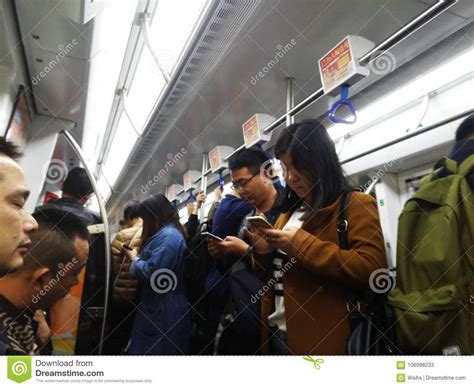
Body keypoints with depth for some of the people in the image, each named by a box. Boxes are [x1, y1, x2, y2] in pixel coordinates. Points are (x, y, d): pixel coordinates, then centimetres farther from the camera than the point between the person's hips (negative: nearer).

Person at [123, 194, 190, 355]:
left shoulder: (169, 235, -20)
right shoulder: (165, 233, 15)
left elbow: (150, 272, -25)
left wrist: (134, 259, -8)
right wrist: (137, 256, 3)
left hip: (164, 311, -10)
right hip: (156, 307, 10)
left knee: (155, 350, 3)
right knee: (145, 349, 19)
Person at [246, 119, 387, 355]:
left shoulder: (356, 205, -7)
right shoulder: (288, 213, 13)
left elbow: (373, 270, -20)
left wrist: (302, 243, -20)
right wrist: (263, 253, -5)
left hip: (322, 339, -6)